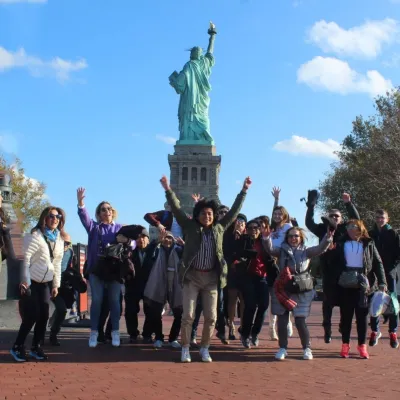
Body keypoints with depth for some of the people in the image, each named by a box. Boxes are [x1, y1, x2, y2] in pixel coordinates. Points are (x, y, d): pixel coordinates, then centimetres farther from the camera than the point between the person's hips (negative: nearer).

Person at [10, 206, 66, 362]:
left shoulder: (59, 238, 7)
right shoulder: (35, 235, -13)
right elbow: (26, 258, -16)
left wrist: (56, 284, 10)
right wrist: (25, 281, -19)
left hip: (46, 283, 6)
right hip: (31, 282, -6)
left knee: (44, 316, 1)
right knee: (32, 316, -9)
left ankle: (36, 347, 16)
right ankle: (17, 347, 7)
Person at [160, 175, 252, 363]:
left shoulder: (219, 228, 9)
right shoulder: (190, 227, 3)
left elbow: (234, 210, 13)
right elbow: (176, 209, -3)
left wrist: (244, 190, 11)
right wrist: (168, 190, -13)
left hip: (211, 277, 3)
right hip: (192, 276, -2)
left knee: (211, 317, 4)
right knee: (188, 315, -3)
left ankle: (204, 349, 18)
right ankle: (185, 349, 9)